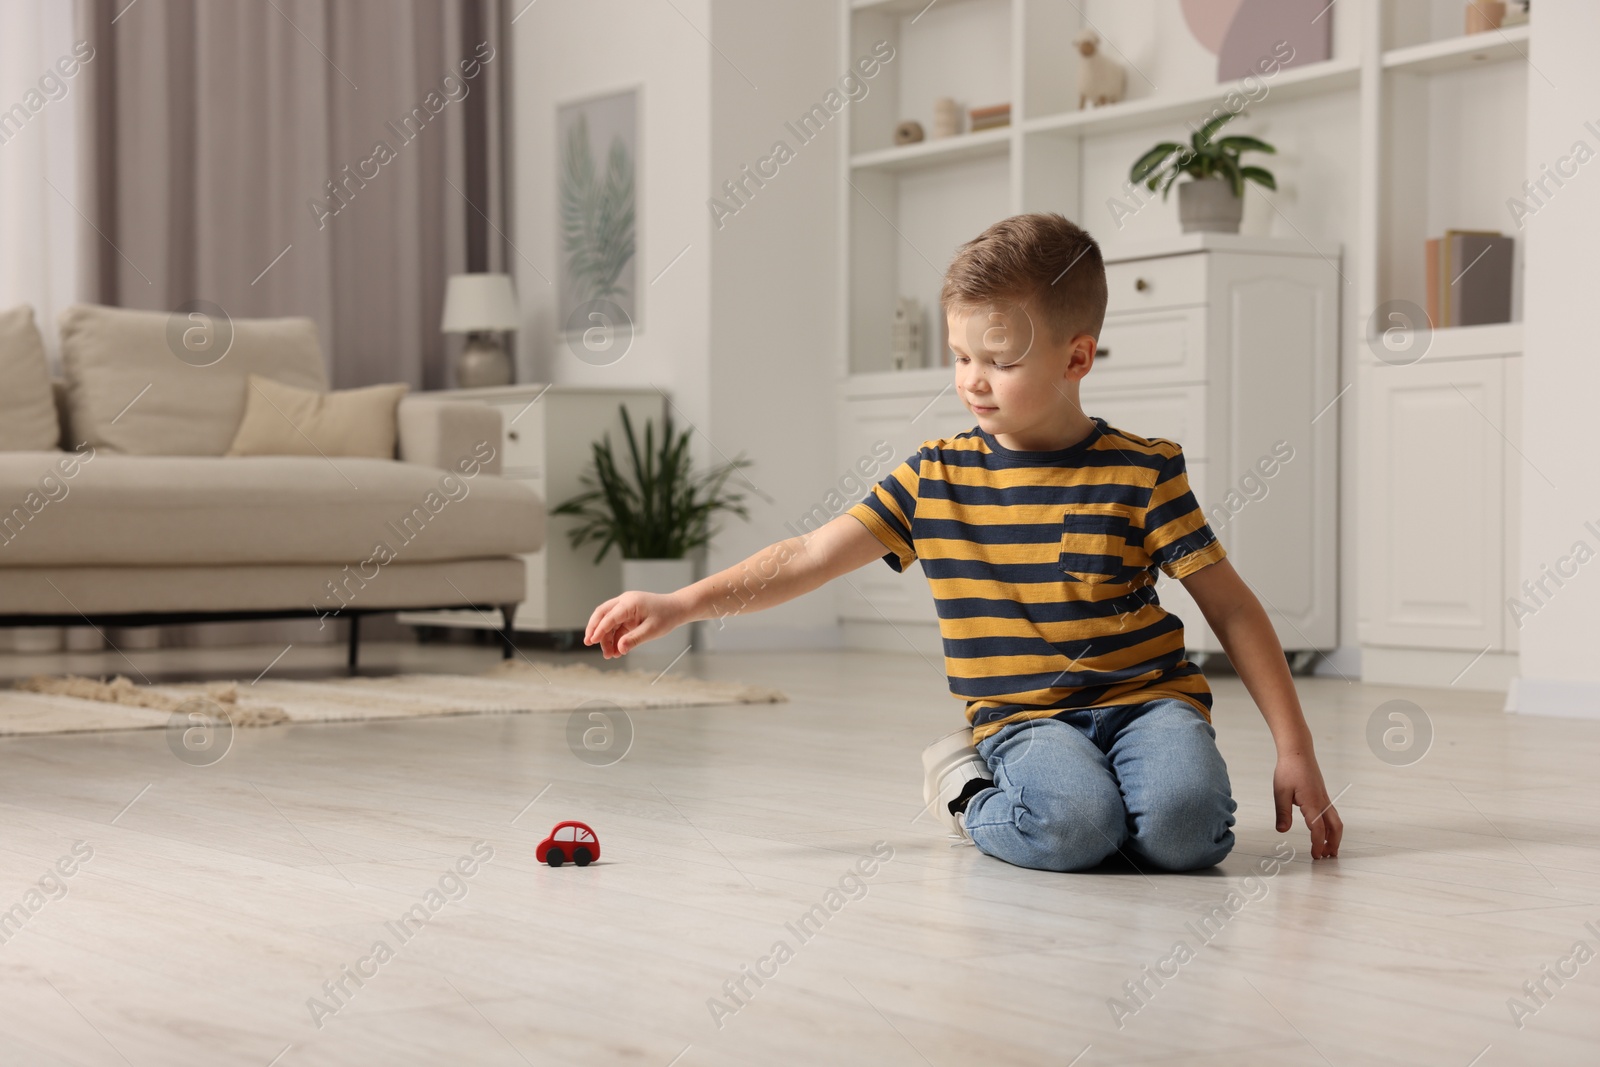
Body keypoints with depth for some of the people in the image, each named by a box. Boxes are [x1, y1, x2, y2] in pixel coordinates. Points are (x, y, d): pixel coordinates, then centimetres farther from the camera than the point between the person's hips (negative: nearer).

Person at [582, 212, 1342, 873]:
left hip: (1145, 697, 0)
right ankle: (968, 789, 2)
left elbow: (1232, 608, 0)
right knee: (1073, 828, -31)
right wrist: (684, 603, -11)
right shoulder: (934, 478, 4)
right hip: (1025, 717, 0)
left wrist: (1295, 749, -4)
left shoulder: (1141, 472, -3)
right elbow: (810, 556, 1)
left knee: (1183, 824, -30)